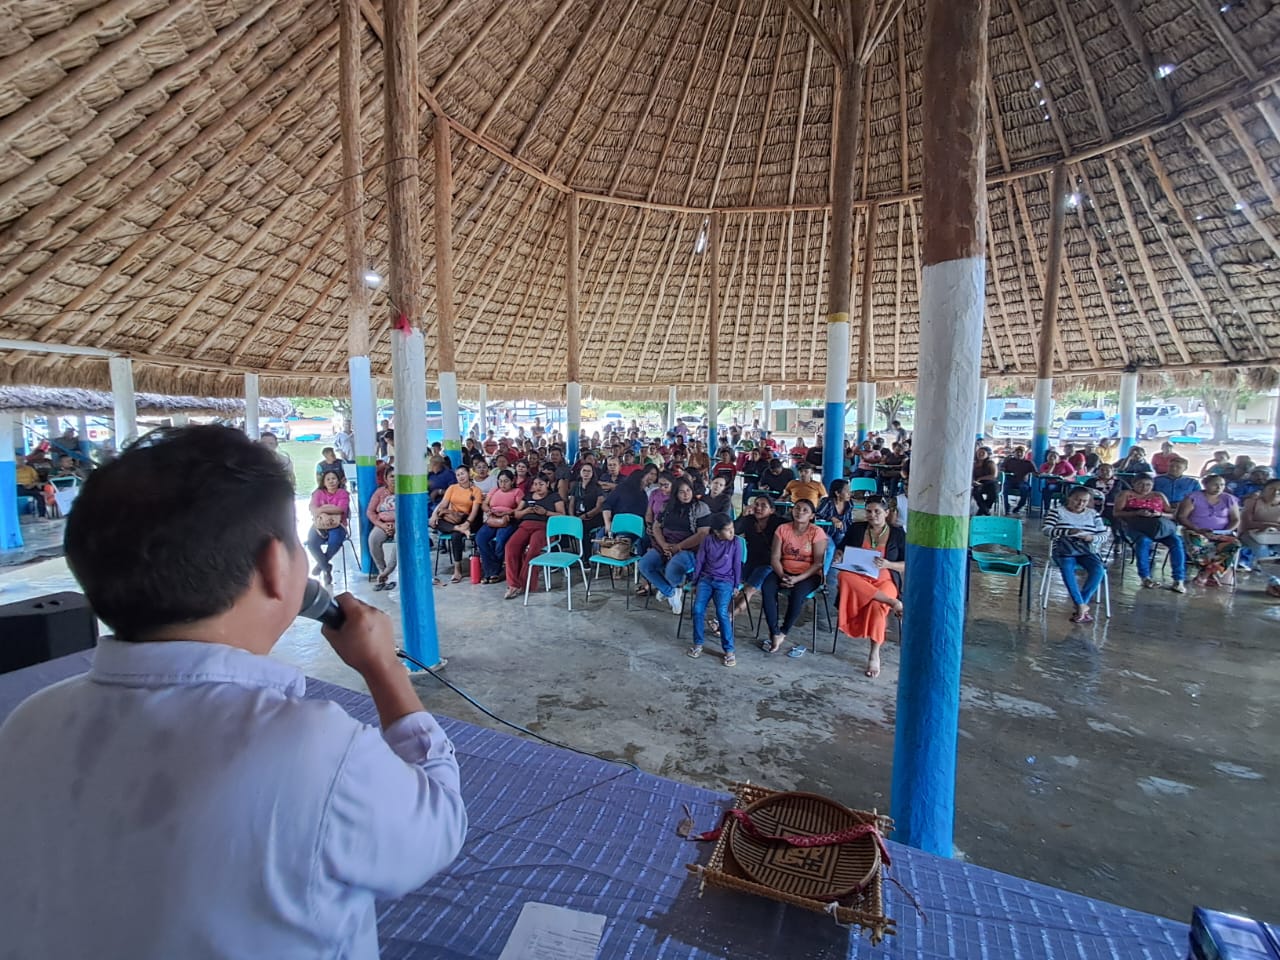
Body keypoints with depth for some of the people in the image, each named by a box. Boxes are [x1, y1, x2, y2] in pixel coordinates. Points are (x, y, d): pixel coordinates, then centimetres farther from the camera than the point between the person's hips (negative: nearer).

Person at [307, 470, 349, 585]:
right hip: (319, 525, 2)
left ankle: (321, 564, -2)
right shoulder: (318, 493, 13)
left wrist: (322, 509, -12)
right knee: (311, 542, -28)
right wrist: (323, 515, -22)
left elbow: (341, 509, -10)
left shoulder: (343, 493, 6)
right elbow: (312, 508, -4)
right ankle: (327, 567, -7)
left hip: (336, 525, -2)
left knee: (335, 542, -33)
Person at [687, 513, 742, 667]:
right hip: (706, 578, 2)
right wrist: (695, 583, 8)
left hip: (725, 581, -2)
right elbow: (699, 562, 5)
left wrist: (736, 585, 3)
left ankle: (729, 650, -11)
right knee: (698, 609, -17)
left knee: (722, 612, -22)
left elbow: (737, 564, 2)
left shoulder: (735, 542, -4)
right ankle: (698, 644, 3)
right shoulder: (707, 541, -2)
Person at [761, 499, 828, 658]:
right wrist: (782, 576, -19)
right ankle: (775, 633, -21)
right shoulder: (782, 529, 1)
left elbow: (818, 563, -11)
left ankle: (783, 633, -11)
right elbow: (775, 557, -1)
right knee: (767, 587, -27)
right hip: (784, 572, 3)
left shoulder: (817, 532, -8)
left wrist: (798, 579, -22)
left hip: (809, 575, -3)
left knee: (797, 593, -34)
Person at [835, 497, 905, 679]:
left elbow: (907, 565, 2)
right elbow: (841, 549, 18)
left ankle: (874, 655, -20)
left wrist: (887, 564, -17)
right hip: (858, 576, 2)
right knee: (844, 578, -36)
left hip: (885, 580, -2)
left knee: (876, 606, -34)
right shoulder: (856, 529, 9)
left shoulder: (898, 534, 4)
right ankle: (892, 602, -31)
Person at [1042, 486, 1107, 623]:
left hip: (1087, 551, 3)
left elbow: (1102, 536, 11)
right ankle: (1082, 606, -32)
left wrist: (1092, 538, -13)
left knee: (1098, 570, -29)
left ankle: (1080, 605, -23)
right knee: (1067, 568, -35)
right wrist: (1069, 532, -22)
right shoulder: (1057, 510, 5)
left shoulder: (1093, 513, 14)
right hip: (1063, 549, -3)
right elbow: (1047, 530, -7)